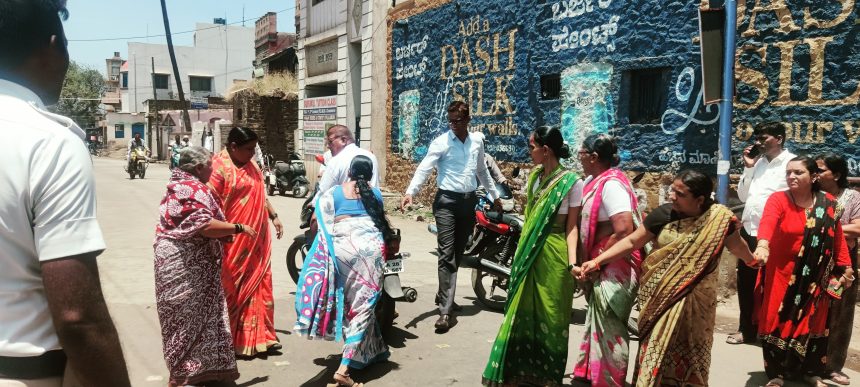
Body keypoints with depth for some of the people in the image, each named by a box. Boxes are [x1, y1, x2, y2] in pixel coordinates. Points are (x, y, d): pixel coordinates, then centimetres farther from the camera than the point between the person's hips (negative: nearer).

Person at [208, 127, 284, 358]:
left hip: (257, 241, 8)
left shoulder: (250, 164, 12)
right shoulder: (219, 167, -14)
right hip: (234, 241, -8)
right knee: (234, 290, 3)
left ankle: (258, 337, 24)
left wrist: (274, 216, 19)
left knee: (257, 286, 13)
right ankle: (235, 342, 16)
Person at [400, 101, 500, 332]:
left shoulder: (477, 140, 9)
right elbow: (424, 168, -19)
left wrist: (494, 194, 28)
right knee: (447, 254, -11)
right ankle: (446, 311, -11)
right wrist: (410, 192, -34)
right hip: (447, 201, -5)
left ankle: (444, 295, 32)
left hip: (469, 201, 5)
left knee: (458, 253, 14)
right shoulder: (441, 142, -7)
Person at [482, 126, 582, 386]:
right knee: (523, 312, 12)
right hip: (529, 252, 6)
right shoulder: (534, 175, 8)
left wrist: (572, 261, -22)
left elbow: (571, 226, -12)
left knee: (550, 315, 7)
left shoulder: (572, 182, -13)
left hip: (553, 255, -6)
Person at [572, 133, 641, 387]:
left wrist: (598, 262, -19)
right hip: (601, 266, 10)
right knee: (597, 322, 20)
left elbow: (624, 231, -28)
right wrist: (590, 261, 8)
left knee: (608, 327, -1)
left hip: (614, 267, -10)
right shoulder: (594, 181, 9)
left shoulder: (611, 184, -20)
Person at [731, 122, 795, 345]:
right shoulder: (758, 161, 12)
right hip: (748, 231, 7)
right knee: (746, 284, 15)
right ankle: (747, 329, 28)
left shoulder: (791, 163, -8)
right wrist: (748, 167, 3)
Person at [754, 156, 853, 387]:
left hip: (816, 277, 3)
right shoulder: (778, 200, -11)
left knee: (812, 323, 12)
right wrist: (763, 245, -50)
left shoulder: (828, 204, 1)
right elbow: (767, 222, -32)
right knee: (779, 321, 0)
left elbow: (838, 238, 7)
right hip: (783, 274, -3)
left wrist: (846, 267, 5)